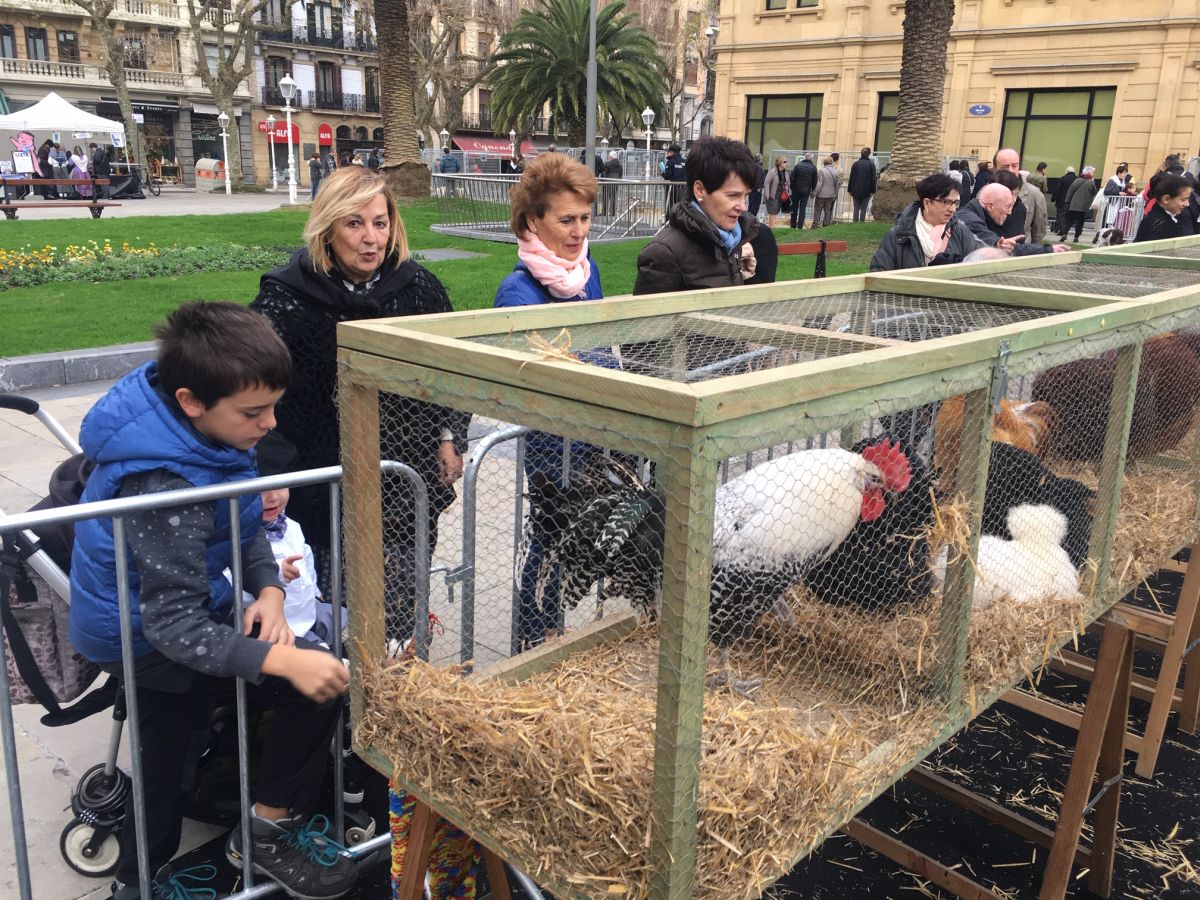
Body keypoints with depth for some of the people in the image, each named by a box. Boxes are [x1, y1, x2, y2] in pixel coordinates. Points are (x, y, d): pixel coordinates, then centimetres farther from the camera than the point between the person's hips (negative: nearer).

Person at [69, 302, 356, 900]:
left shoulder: (199, 427, -9)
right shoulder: (165, 490, -37)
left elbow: (244, 524, 4)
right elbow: (174, 626, -36)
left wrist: (267, 589, -14)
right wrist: (282, 659, -46)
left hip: (166, 612, 9)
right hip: (146, 642, -9)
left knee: (163, 762, 23)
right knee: (320, 684, -17)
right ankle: (269, 833, 4)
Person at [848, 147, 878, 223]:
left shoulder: (856, 163, 0)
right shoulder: (871, 165, -4)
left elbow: (851, 177, 2)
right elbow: (873, 179, -3)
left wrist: (850, 190, 8)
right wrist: (873, 190, 4)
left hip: (856, 191, 1)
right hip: (866, 191, -1)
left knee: (856, 208, 6)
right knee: (863, 209, 4)